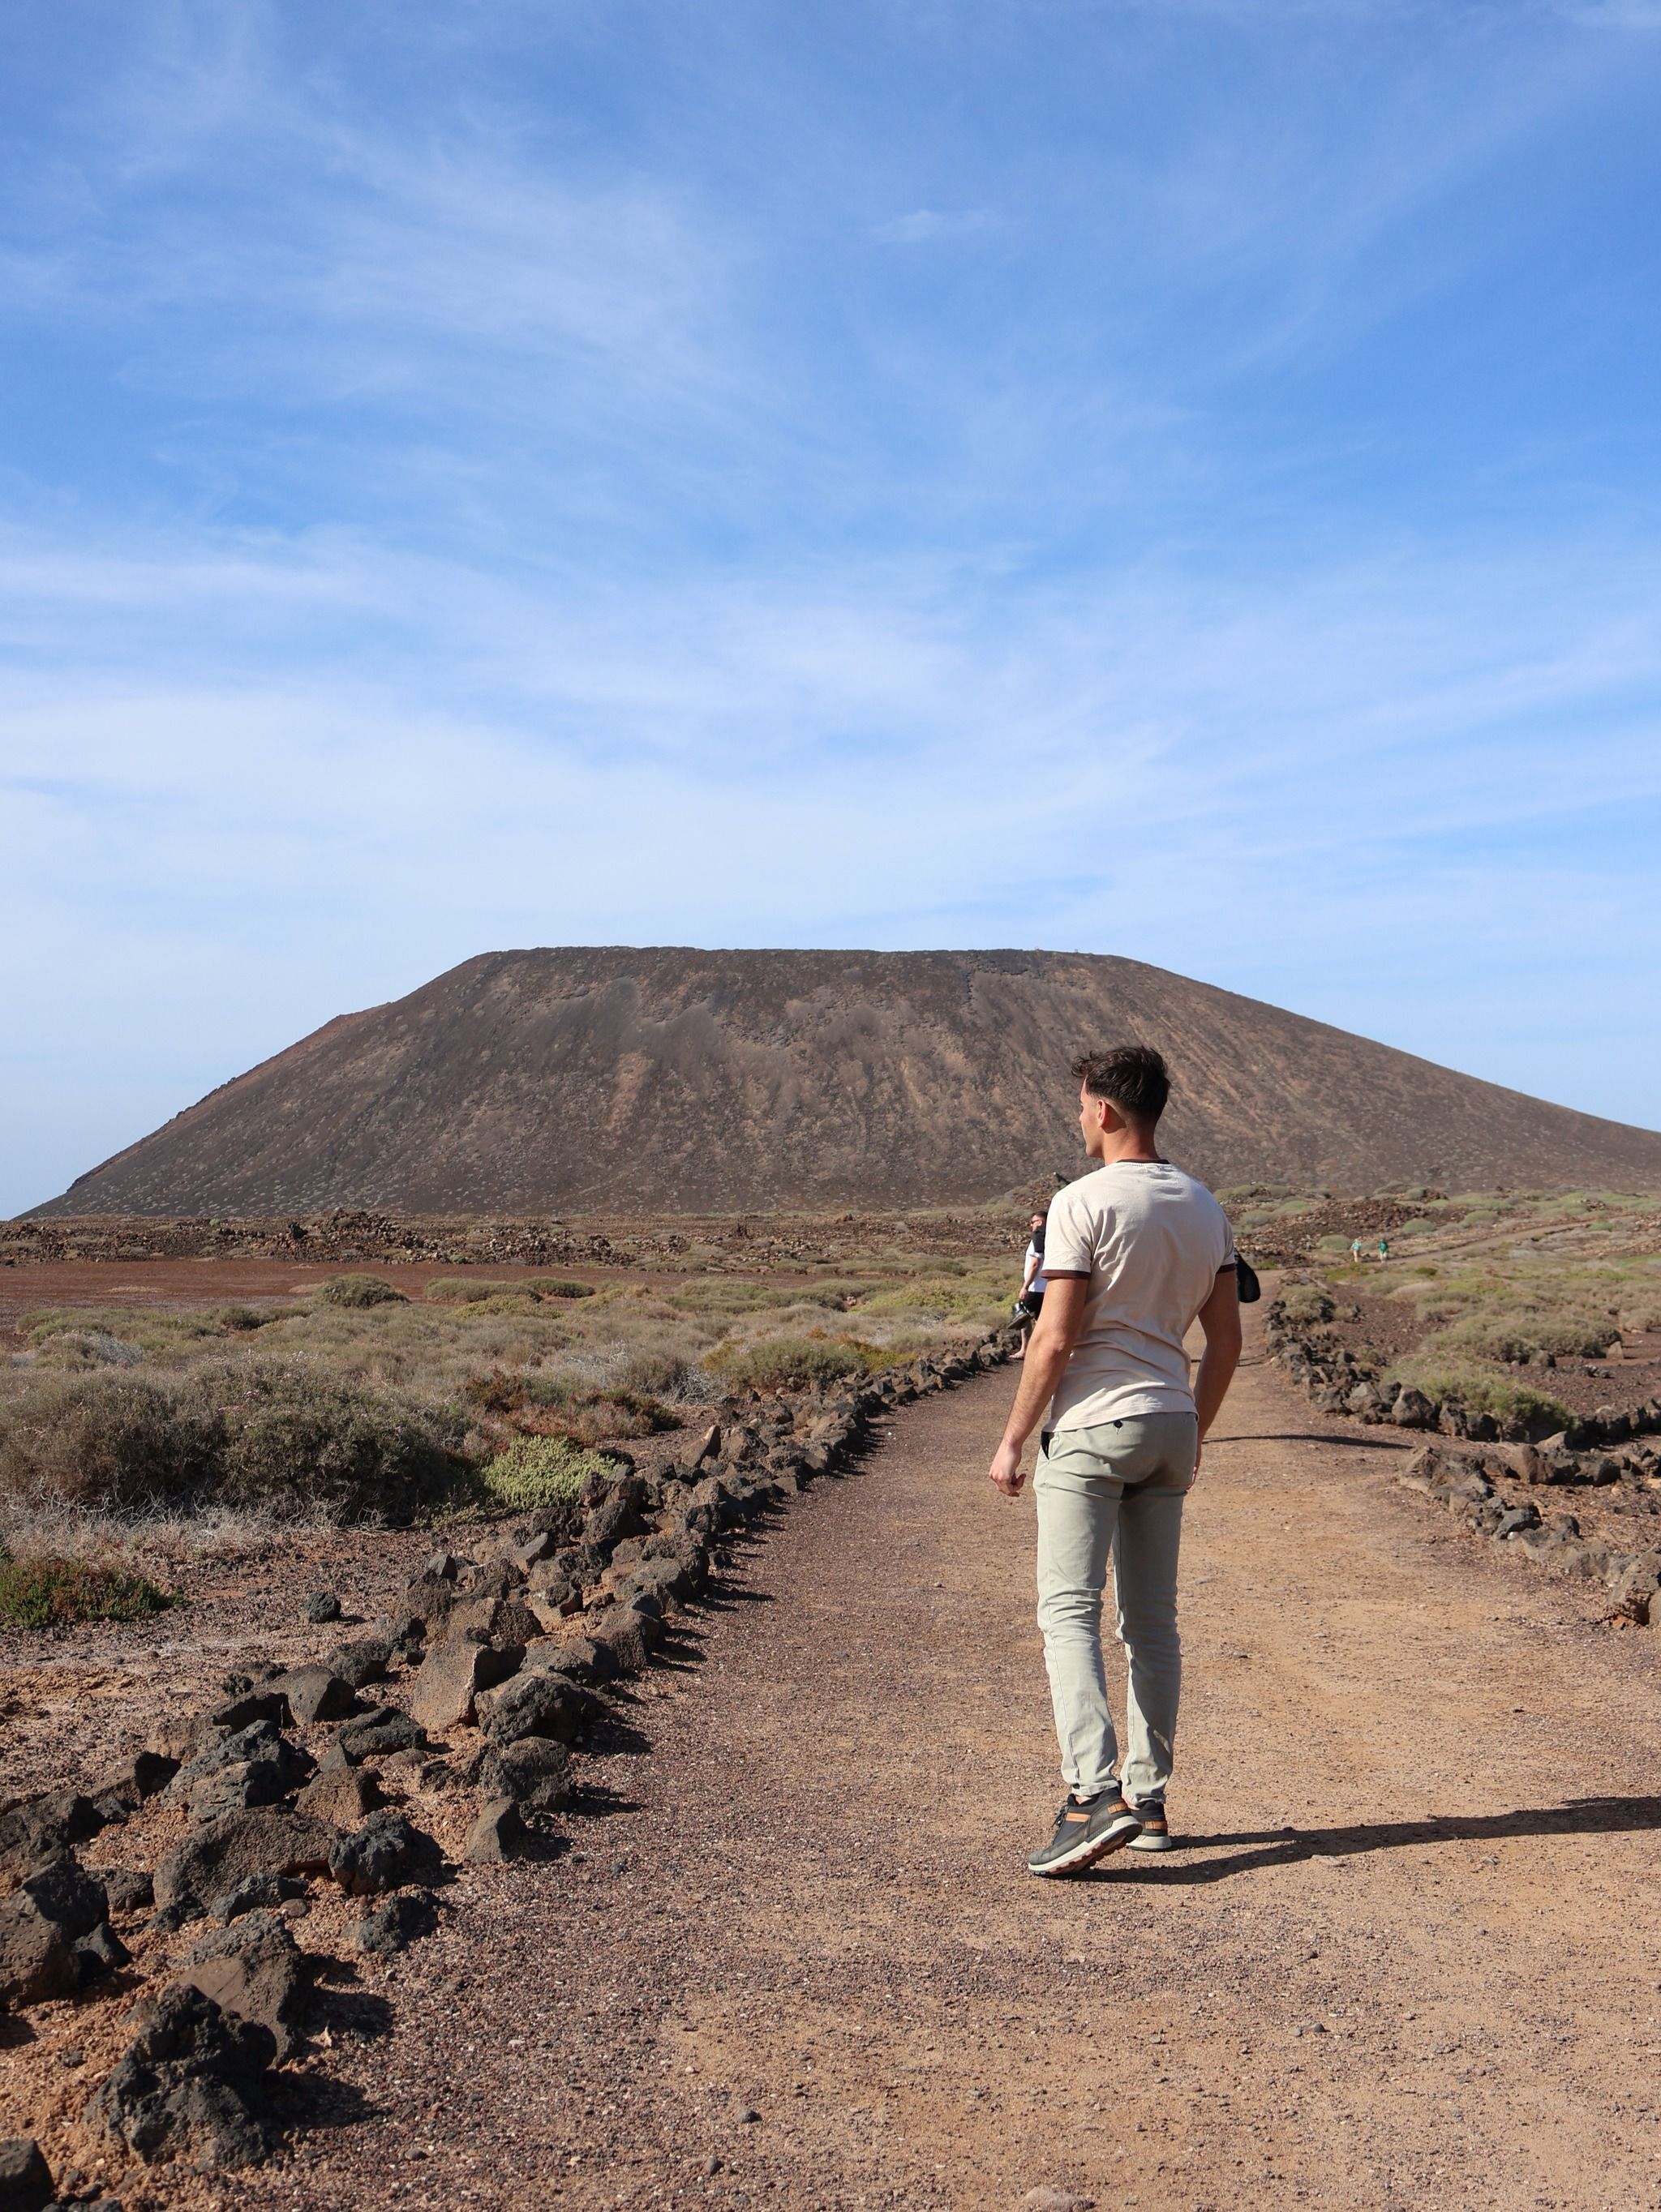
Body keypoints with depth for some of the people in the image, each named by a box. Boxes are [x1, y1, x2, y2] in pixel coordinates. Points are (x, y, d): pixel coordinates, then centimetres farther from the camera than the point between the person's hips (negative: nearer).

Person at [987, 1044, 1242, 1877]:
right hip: (1171, 1427, 7)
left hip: (1092, 1427, -7)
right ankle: (1149, 1800, 18)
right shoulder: (1203, 1207, 9)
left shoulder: (1083, 1202, -12)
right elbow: (1226, 1337, 12)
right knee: (1152, 1621, 12)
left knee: (1069, 1610, -6)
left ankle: (1095, 1794, -17)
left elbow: (1055, 1339, -15)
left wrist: (1013, 1439, -7)